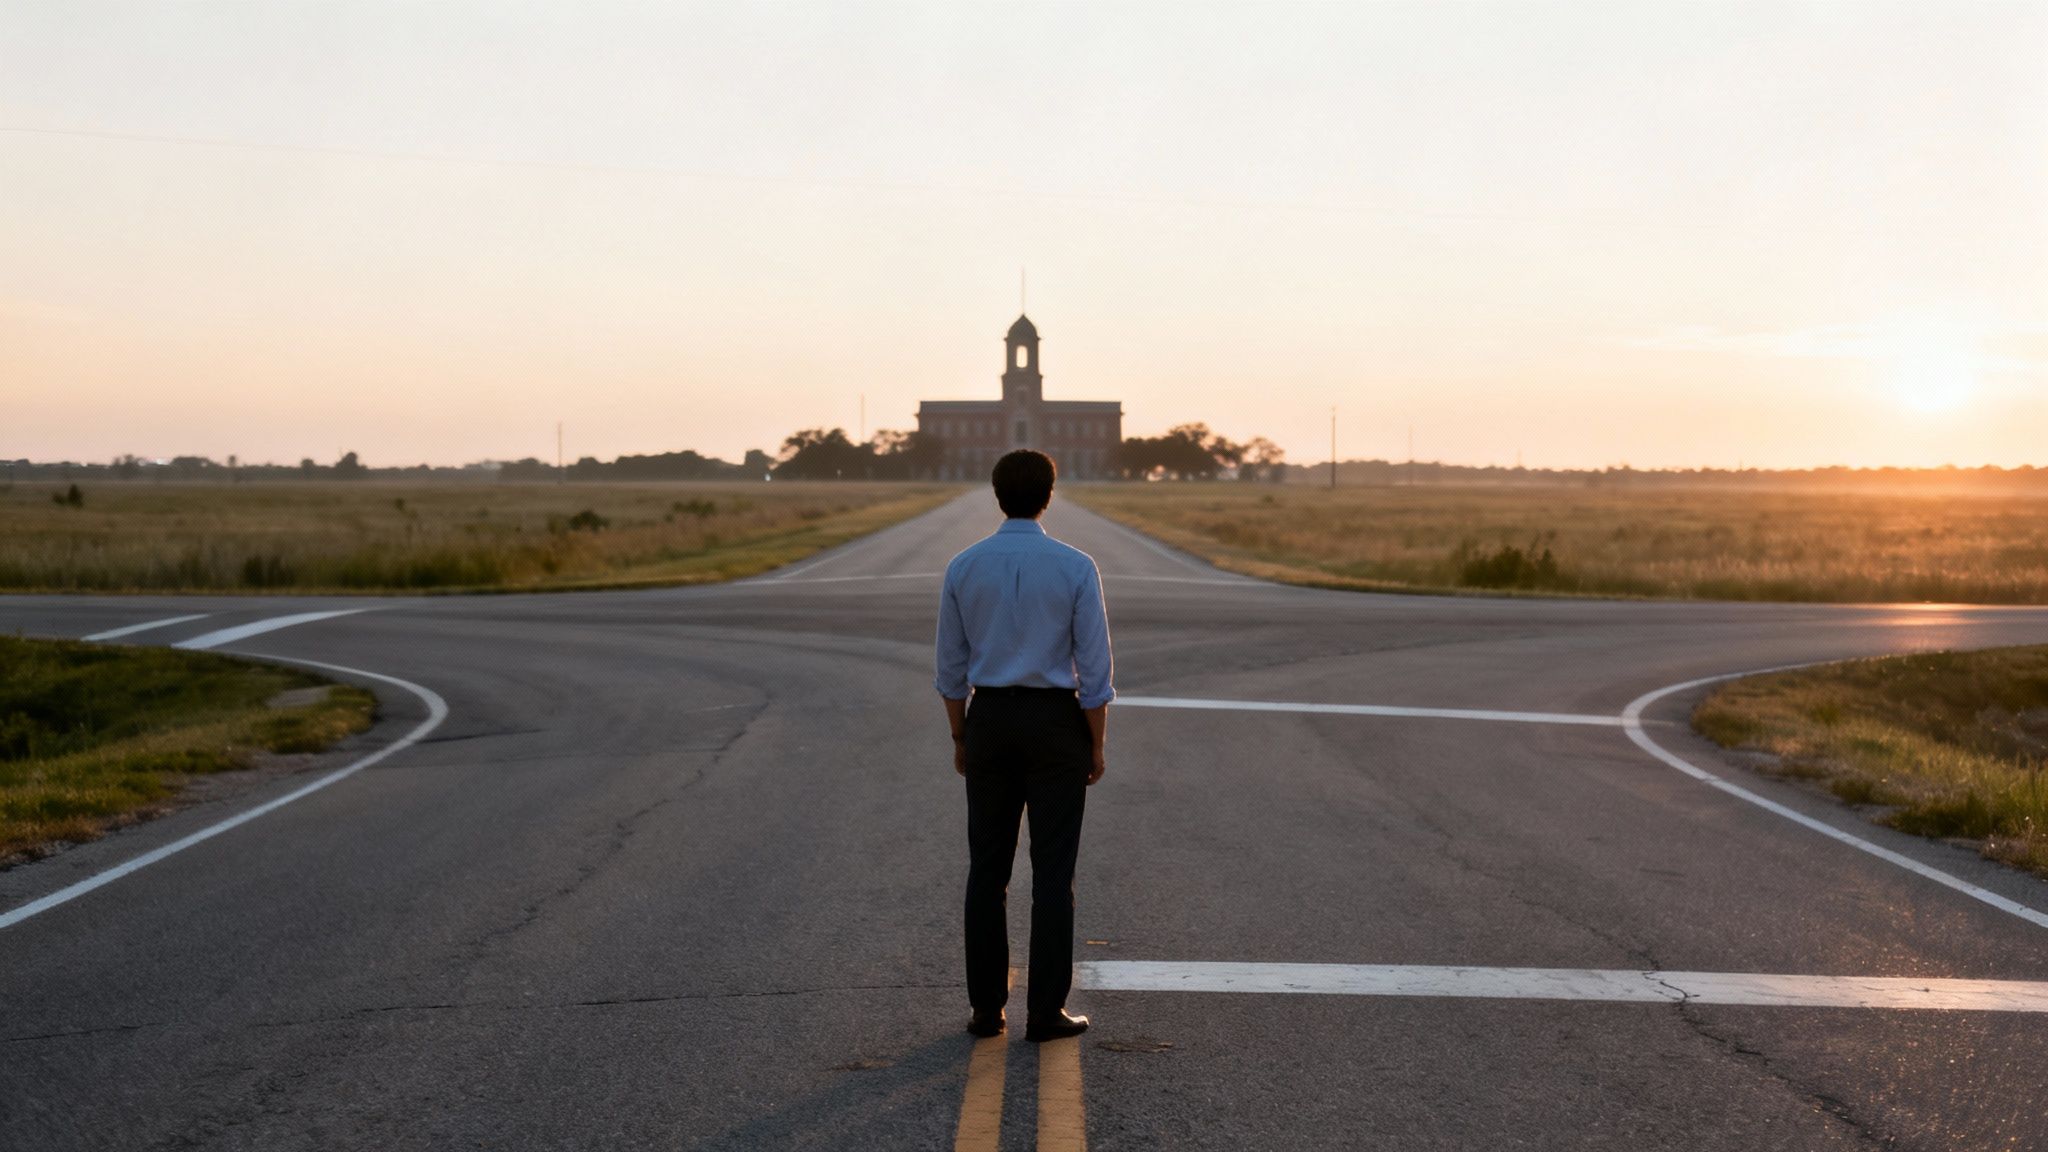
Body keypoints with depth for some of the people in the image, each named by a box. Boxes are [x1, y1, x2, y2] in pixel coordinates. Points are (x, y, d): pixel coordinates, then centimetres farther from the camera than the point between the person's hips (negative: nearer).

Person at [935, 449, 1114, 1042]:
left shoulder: (963, 567, -2)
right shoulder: (1076, 568, -10)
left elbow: (951, 668, 3)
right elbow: (1094, 670, -9)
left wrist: (960, 739, 14)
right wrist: (1096, 747, 1)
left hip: (990, 723, 3)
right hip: (1056, 725, -2)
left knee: (987, 869, 10)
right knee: (1053, 872, 3)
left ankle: (986, 1007, 13)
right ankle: (1045, 1011, 5)